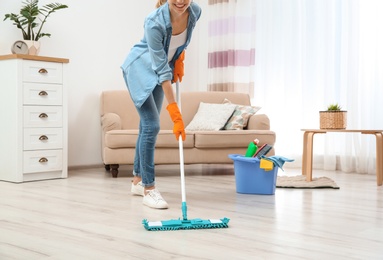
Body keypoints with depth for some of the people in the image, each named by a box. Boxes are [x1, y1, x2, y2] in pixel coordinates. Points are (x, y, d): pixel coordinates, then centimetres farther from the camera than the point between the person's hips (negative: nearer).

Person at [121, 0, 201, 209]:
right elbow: (162, 70, -34)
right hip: (140, 68, -6)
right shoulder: (155, 22, -34)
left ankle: (137, 180, 22)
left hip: (161, 68, 6)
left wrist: (180, 60, 0)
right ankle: (148, 189, -8)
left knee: (148, 124, 10)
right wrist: (176, 115, -36)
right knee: (151, 125, -14)